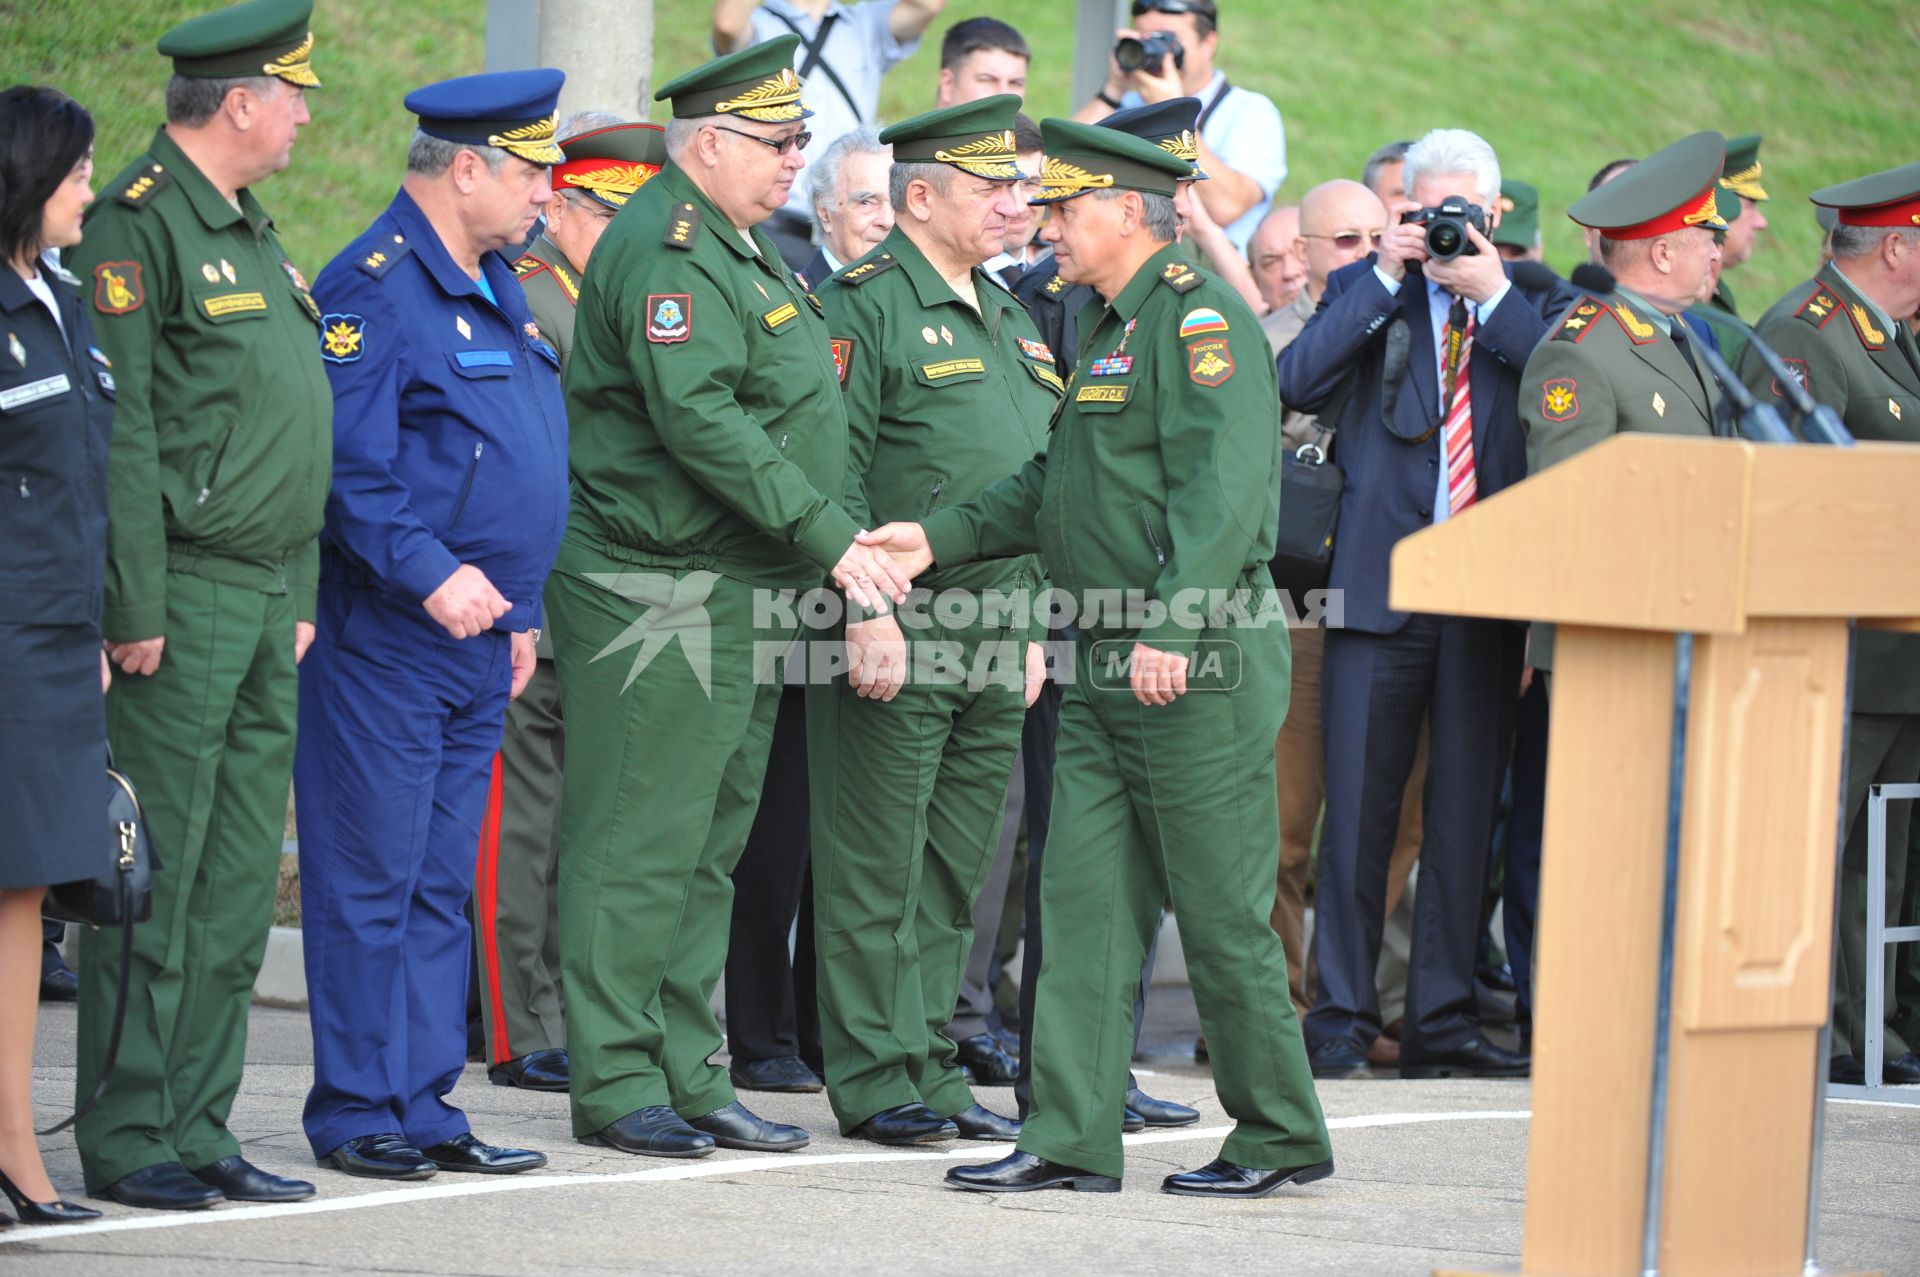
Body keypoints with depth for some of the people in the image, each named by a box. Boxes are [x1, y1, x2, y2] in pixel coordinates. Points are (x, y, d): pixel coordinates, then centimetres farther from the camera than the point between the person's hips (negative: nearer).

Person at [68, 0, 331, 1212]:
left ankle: (198, 1128, 14)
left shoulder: (252, 233, 18)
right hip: (185, 600, -9)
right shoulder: (138, 224, -11)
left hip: (265, 601, 9)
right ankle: (124, 1140, 0)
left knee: (238, 882, 9)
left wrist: (301, 598, 16)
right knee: (153, 880, -5)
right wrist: (136, 607, -19)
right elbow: (118, 430, -16)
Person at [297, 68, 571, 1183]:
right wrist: (432, 575, -27)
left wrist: (519, 609, 20)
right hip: (385, 639, -9)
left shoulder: (495, 289, 16)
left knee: (442, 886, 11)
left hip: (477, 638, 9)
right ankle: (357, 1116, 3)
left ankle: (424, 1105, 15)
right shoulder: (375, 288, -13)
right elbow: (349, 465, -20)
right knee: (370, 882, -3)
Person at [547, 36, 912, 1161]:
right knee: (641, 847, -5)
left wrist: (851, 544, 15)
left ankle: (691, 1077, 18)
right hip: (661, 598, -10)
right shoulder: (666, 248, -14)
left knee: (710, 850, 13)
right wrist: (829, 538, -23)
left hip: (748, 597, 10)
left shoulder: (745, 248, 19)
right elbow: (697, 417, -24)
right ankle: (618, 1085, -2)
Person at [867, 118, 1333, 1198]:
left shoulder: (1200, 318, -12)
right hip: (1110, 665, 10)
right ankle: (1074, 1138, 6)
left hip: (1199, 664, -10)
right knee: (1087, 894, 5)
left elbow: (1223, 490, -22)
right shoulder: (1115, 327, 19)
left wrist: (1172, 629, -29)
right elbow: (1057, 486, 25)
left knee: (1221, 910, -2)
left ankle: (1284, 1137, 8)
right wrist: (942, 537, 17)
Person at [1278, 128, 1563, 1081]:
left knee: (1464, 811, 6)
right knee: (1359, 805, -1)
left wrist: (1494, 292, -10)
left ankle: (1443, 1022, 11)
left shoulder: (1529, 304, 9)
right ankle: (1342, 1019, 6)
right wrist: (1384, 277, -10)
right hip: (1380, 581, -1)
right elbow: (1295, 383, -9)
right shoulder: (1366, 292, 7)